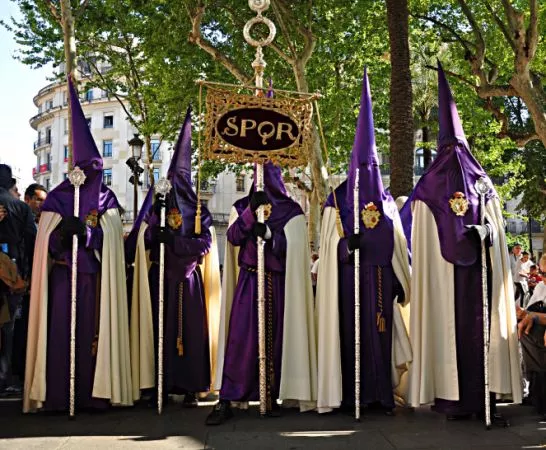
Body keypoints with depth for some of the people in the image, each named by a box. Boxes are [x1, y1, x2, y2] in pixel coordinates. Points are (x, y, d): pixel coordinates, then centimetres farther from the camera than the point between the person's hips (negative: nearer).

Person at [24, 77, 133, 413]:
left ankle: (92, 393, 4)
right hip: (63, 273, -1)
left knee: (94, 330, -1)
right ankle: (56, 395, 0)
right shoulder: (58, 196, 7)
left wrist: (83, 229, -19)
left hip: (95, 275, 1)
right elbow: (48, 236, 0)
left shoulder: (107, 198, 10)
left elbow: (110, 233, -3)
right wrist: (64, 230, -21)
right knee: (60, 330, -6)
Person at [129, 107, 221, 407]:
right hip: (162, 279, 1)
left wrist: (174, 240, -16)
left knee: (191, 331, -3)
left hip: (189, 280, -1)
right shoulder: (158, 207, 11)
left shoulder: (199, 211, 8)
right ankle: (161, 386, 6)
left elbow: (206, 242, -7)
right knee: (161, 331, -2)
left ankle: (190, 388, 2)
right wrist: (154, 217, -16)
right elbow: (145, 241, -2)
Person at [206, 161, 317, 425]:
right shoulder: (243, 206, 10)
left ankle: (271, 396, 13)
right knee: (240, 337, -6)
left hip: (277, 285, 0)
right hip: (248, 282, 0)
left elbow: (290, 247, -5)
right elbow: (233, 238, -5)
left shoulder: (291, 212, 6)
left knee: (274, 338, 2)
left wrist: (268, 233, -22)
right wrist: (251, 211, -16)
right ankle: (226, 401, -4)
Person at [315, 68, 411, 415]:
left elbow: (397, 247, 13)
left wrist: (401, 283, 10)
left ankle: (382, 393, 8)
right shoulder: (337, 200, 3)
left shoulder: (386, 202, 13)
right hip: (350, 278, -3)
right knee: (352, 331, -3)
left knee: (381, 331, 2)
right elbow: (330, 246, -1)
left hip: (380, 279, 3)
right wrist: (347, 244, -21)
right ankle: (351, 394, 3)